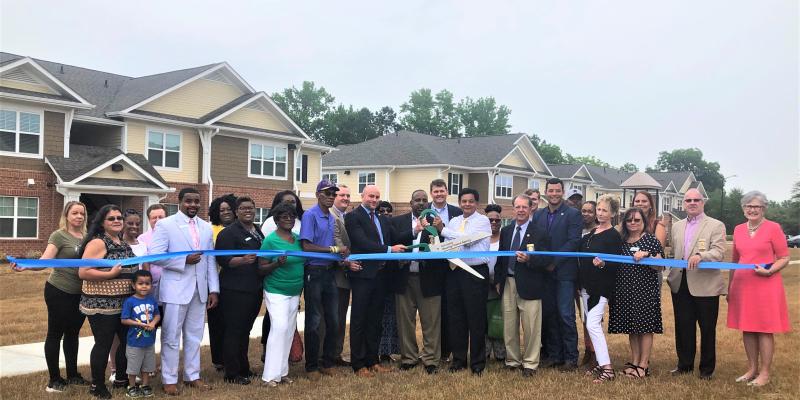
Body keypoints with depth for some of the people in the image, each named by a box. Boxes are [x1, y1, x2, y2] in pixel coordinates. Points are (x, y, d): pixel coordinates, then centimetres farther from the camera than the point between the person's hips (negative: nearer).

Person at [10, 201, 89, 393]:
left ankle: (72, 375, 28)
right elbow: (45, 261, -20)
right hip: (59, 292, -6)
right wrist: (25, 266, -37)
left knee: (73, 333, 17)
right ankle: (54, 379, 13)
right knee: (55, 334, 4)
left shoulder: (87, 237, 8)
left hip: (80, 294, 6)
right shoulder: (59, 236, -10)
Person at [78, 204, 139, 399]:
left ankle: (121, 379, 31)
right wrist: (110, 274, -24)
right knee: (104, 344, 1)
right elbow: (83, 273, -19)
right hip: (102, 305, -8)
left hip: (125, 303, 8)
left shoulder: (124, 243, 12)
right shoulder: (97, 243, -12)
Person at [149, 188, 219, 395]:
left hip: (199, 290, 5)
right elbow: (155, 256, -12)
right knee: (171, 337, 3)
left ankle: (192, 376, 23)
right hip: (175, 289, -5)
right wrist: (184, 260, -19)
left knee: (194, 336, 12)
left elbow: (211, 260, 10)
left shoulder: (206, 227, 11)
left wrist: (214, 289, 5)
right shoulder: (165, 224, -4)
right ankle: (169, 379, 14)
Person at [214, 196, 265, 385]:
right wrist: (243, 260, -31)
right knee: (234, 331, -3)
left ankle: (243, 368, 26)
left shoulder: (258, 232, 16)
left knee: (245, 330, 16)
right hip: (235, 290, -8)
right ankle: (232, 374, 5)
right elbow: (223, 259, -17)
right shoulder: (228, 233, -8)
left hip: (254, 290, 8)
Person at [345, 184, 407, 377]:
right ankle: (358, 365, 10)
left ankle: (372, 360, 23)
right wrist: (389, 249, -22)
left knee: (374, 320, 14)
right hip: (363, 274, -7)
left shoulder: (383, 219, 17)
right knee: (359, 320, 3)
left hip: (381, 274, 7)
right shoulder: (353, 217, -7)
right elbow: (363, 243, -18)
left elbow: (396, 240, 10)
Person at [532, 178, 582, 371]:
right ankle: (553, 355, 18)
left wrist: (554, 262, -14)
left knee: (565, 315, -4)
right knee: (548, 315, 9)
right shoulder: (538, 215, 13)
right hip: (544, 272, 5)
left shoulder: (573, 214, -3)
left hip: (564, 272, -5)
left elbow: (573, 242, -11)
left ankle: (571, 357, 6)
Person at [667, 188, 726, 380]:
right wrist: (672, 275, 5)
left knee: (707, 329, 5)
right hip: (680, 284, 5)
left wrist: (700, 255, -31)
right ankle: (684, 365, 22)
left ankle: (707, 368, 18)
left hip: (705, 285, -4)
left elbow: (719, 253, -14)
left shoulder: (716, 226, -2)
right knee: (683, 327, 10)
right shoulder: (677, 226, 14)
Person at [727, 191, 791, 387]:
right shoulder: (738, 230, 10)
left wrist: (769, 271, -20)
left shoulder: (773, 228, -4)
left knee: (765, 329, 0)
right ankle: (752, 369, 21)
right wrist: (730, 286, 17)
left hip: (766, 286, -5)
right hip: (742, 286, 5)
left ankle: (765, 373, 9)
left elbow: (784, 258, -3)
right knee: (747, 328, 9)